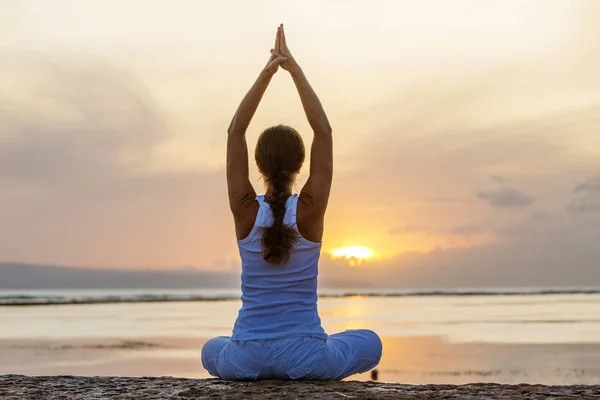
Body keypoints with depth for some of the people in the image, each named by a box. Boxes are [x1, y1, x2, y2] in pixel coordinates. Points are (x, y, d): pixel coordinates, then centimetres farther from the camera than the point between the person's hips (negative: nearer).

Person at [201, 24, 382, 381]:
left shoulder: (245, 209, -10)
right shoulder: (310, 209, -12)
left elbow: (235, 132, -3)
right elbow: (324, 131, -5)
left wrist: (267, 72, -8)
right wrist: (294, 68, -6)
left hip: (247, 358, 2)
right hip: (305, 354, -2)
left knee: (212, 350, 37)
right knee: (370, 343, 27)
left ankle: (259, 374, 13)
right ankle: (306, 375, 8)